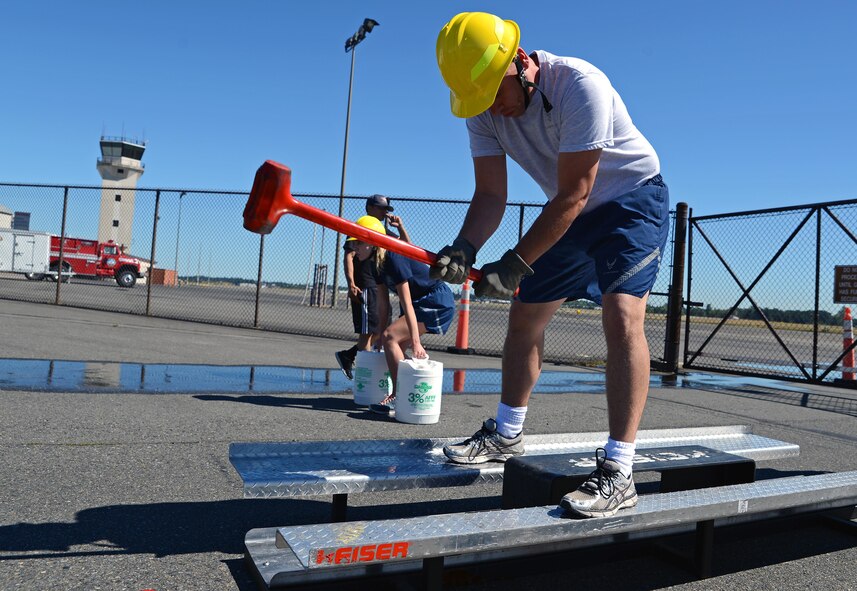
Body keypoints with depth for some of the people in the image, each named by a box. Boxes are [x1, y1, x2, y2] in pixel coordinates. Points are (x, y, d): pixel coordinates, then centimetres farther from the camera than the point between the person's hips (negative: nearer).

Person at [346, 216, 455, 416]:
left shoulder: (394, 258, -24)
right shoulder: (376, 262, 4)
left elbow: (406, 303, -28)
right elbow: (383, 302, 7)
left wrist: (415, 342, -29)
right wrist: (380, 331, 6)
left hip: (437, 302, -10)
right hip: (423, 302, 10)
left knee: (391, 337, -19)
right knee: (396, 345, 9)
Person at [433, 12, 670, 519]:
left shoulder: (580, 85, -30)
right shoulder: (483, 108, -11)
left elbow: (572, 195, -31)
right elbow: (491, 194, -13)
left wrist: (515, 264, -33)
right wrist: (465, 247, -32)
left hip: (633, 197, -6)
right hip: (573, 211, 7)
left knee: (622, 316, -25)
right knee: (524, 317, 7)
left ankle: (618, 473, -19)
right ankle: (507, 434, 24)